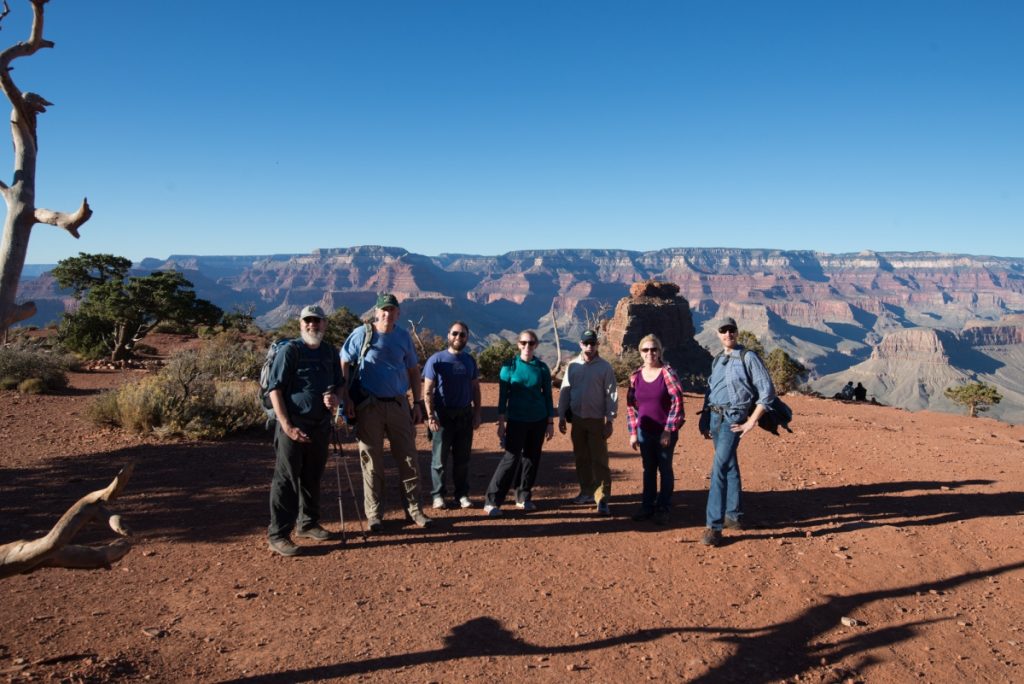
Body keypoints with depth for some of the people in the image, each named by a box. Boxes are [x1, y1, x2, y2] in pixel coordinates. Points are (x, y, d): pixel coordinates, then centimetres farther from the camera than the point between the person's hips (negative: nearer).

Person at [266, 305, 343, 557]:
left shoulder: (330, 352, 10)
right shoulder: (290, 351, -7)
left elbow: (339, 383, 21)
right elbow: (275, 388, -11)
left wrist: (335, 396, -4)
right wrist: (287, 426, -18)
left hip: (321, 425, 6)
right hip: (292, 425, -6)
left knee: (313, 478, 17)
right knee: (286, 480, -3)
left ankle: (308, 523, 32)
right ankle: (278, 535, 3)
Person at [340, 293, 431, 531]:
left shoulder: (404, 337, 7)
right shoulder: (362, 334, -3)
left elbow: (413, 370, 12)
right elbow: (344, 365, -1)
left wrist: (417, 403, 7)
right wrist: (346, 398, -9)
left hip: (399, 404, 3)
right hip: (369, 406, -3)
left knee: (409, 460, 6)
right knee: (372, 463, 4)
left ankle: (414, 509, 18)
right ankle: (373, 514, 16)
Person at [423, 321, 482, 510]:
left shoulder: (469, 361, 8)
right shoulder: (436, 360, -6)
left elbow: (475, 388, 13)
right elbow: (427, 391, -8)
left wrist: (477, 413, 7)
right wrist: (430, 416, -15)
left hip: (465, 414, 4)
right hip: (443, 414, -4)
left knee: (462, 457, 9)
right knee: (440, 457, 2)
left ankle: (462, 494, 19)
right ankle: (438, 494, 14)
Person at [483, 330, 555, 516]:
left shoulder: (542, 368, 4)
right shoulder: (509, 367, -3)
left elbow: (548, 396, 7)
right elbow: (503, 396, -2)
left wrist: (550, 423, 4)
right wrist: (501, 423, -6)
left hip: (538, 420, 3)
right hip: (516, 420, -3)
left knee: (532, 458, 7)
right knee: (511, 458, -10)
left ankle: (523, 497, 19)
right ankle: (492, 501, -7)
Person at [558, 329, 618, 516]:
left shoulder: (605, 367, -5)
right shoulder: (573, 365, 5)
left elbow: (611, 395, -7)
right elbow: (565, 391, 8)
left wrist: (609, 421, -11)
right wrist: (561, 416, 5)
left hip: (597, 420, -4)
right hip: (577, 419, 4)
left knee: (599, 460, -4)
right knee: (581, 458, 13)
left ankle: (602, 500, -2)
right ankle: (587, 492, 26)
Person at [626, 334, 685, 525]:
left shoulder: (667, 372, -9)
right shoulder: (636, 376, 2)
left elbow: (677, 401, -12)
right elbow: (631, 405, 8)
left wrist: (668, 430, -14)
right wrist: (633, 432, 4)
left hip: (666, 432, -3)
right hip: (645, 432, 4)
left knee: (665, 469, 7)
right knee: (648, 469, 13)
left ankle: (663, 509, 17)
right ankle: (647, 507, 22)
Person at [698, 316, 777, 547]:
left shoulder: (748, 357, -6)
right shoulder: (717, 360, 14)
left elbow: (767, 392, -9)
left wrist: (751, 422, -13)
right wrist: (704, 421, 13)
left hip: (732, 419, -7)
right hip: (714, 418, 7)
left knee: (719, 469, -17)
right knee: (730, 467, 17)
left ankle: (714, 526, -16)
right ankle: (735, 516, 29)